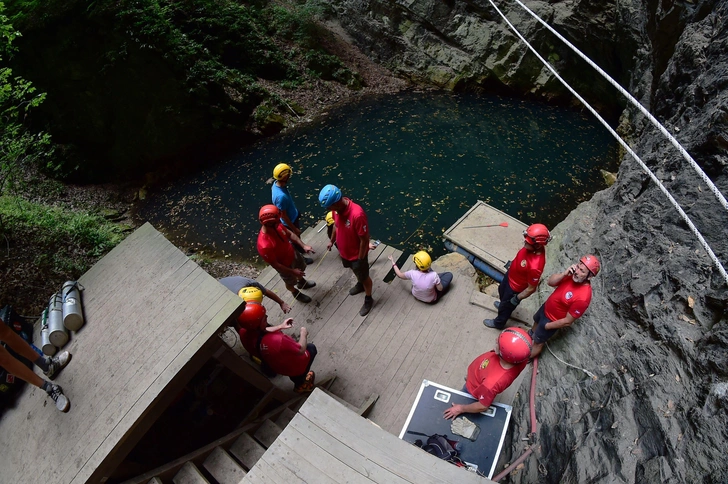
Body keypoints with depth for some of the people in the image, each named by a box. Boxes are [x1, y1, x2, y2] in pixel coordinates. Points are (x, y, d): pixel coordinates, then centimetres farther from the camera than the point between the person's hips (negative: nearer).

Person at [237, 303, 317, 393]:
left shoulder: (244, 332, -24)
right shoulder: (277, 340, -45)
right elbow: (301, 350, -27)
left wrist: (280, 327, 2)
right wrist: (304, 334, -10)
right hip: (293, 367, -5)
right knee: (311, 348, 23)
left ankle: (298, 382, 45)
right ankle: (300, 384, 34)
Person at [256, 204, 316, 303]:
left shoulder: (276, 225, -24)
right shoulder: (264, 246, -43)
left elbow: (290, 234, -5)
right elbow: (275, 264, -29)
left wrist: (303, 246, -14)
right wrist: (292, 271, -20)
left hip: (293, 254, 6)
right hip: (285, 265, -6)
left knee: (302, 268, 33)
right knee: (290, 282, 26)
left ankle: (302, 282, 66)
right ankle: (296, 293, 59)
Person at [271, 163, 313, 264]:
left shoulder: (277, 183, -15)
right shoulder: (281, 196, -43)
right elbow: (283, 216, -31)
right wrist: (294, 228, -18)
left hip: (294, 215, 8)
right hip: (290, 221, -8)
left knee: (297, 236, 32)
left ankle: (299, 247, 60)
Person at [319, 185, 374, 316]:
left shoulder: (357, 214, -41)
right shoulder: (337, 207, -18)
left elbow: (364, 239, -28)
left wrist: (360, 259, -18)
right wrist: (332, 240, 16)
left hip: (357, 254, -7)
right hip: (344, 250, 7)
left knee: (364, 277, 19)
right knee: (354, 270, 33)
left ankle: (368, 299, 44)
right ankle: (360, 285, 63)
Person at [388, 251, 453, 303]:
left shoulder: (412, 274, -31)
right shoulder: (434, 275, -37)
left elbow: (400, 275, -10)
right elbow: (440, 289, -19)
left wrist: (393, 263, 4)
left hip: (416, 296, 3)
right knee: (449, 274, 5)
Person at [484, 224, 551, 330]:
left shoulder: (535, 266, -45)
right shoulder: (532, 247, -24)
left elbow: (531, 288, -28)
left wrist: (516, 299, -14)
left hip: (515, 288, -7)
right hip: (510, 275, 7)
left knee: (506, 307, 23)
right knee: (502, 291, 37)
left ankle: (499, 323, 54)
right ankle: (504, 304, 69)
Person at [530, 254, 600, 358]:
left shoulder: (583, 297, -39)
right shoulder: (573, 275, -19)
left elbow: (568, 321, -28)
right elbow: (550, 282, -15)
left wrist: (547, 326, -16)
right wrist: (564, 273, -32)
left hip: (551, 320, -6)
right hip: (546, 307, 6)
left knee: (537, 342, 18)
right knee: (536, 321, 35)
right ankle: (531, 334, 67)